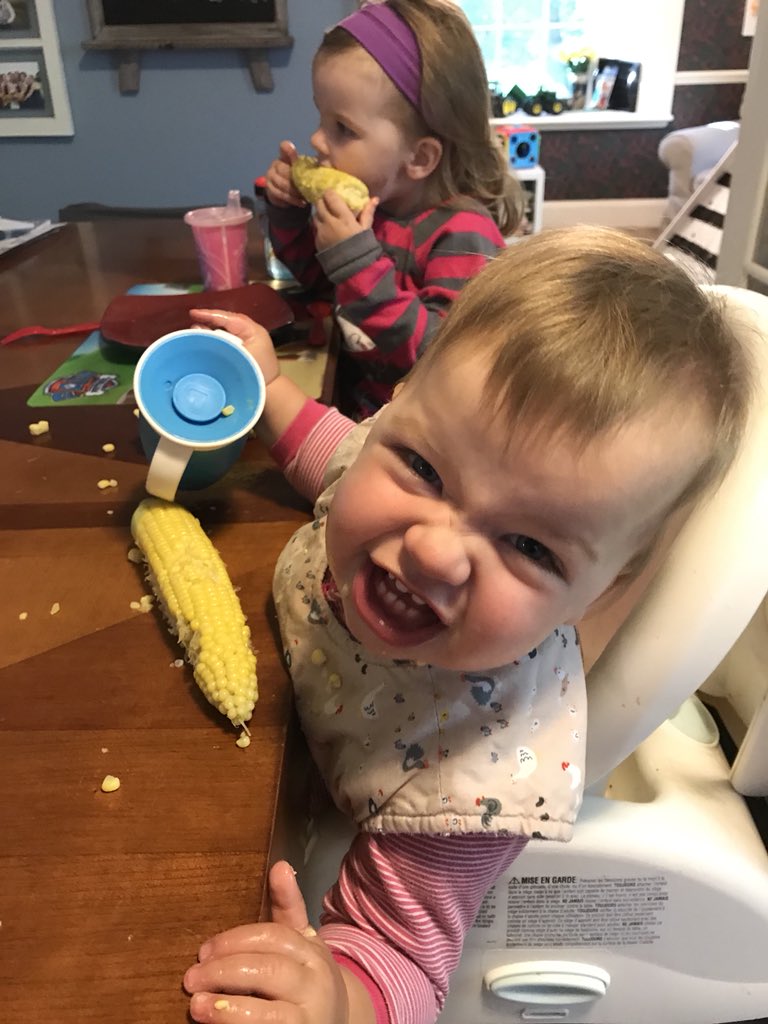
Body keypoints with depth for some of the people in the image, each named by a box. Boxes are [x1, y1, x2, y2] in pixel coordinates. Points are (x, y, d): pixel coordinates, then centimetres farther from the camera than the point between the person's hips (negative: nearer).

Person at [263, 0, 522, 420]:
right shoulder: (372, 202, 3)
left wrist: (358, 262, -32)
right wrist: (287, 211, 1)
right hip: (349, 398, 7)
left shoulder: (464, 236, -19)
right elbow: (316, 275, 19)